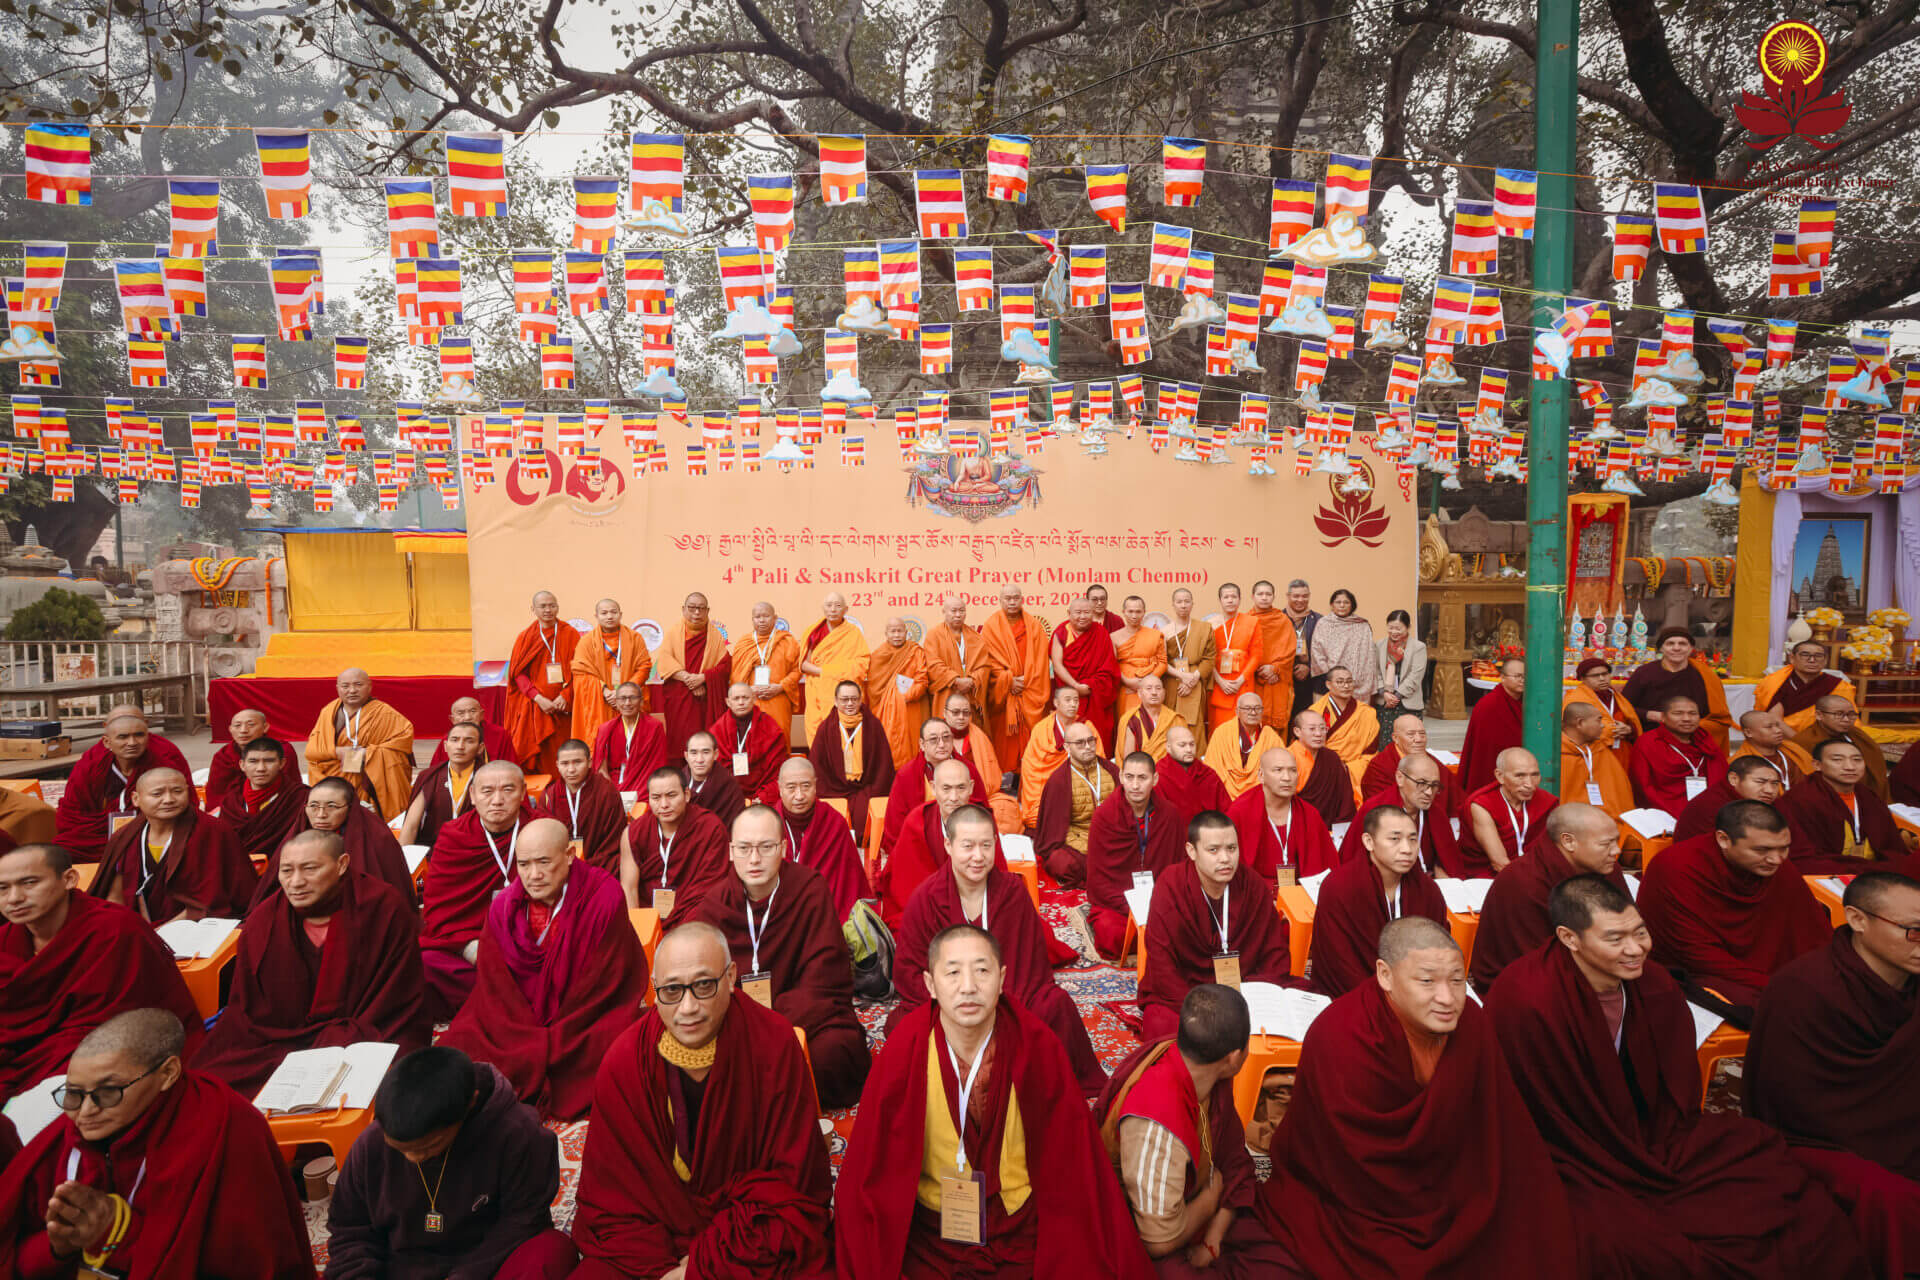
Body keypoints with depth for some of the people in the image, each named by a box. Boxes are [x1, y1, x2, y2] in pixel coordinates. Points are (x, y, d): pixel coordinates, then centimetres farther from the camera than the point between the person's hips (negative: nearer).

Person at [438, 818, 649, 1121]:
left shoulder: (605, 899, -16)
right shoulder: (503, 908, -2)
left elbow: (602, 986, -14)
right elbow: (495, 988, -4)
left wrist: (544, 1048, -15)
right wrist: (534, 1044, -19)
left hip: (590, 1021, -3)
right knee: (460, 1045, -18)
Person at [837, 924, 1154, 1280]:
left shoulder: (1037, 1046, -13)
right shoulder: (904, 1050, -14)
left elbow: (1073, 1159, -5)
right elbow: (870, 1167, -5)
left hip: (1023, 1227, 1)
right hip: (928, 1231, 0)